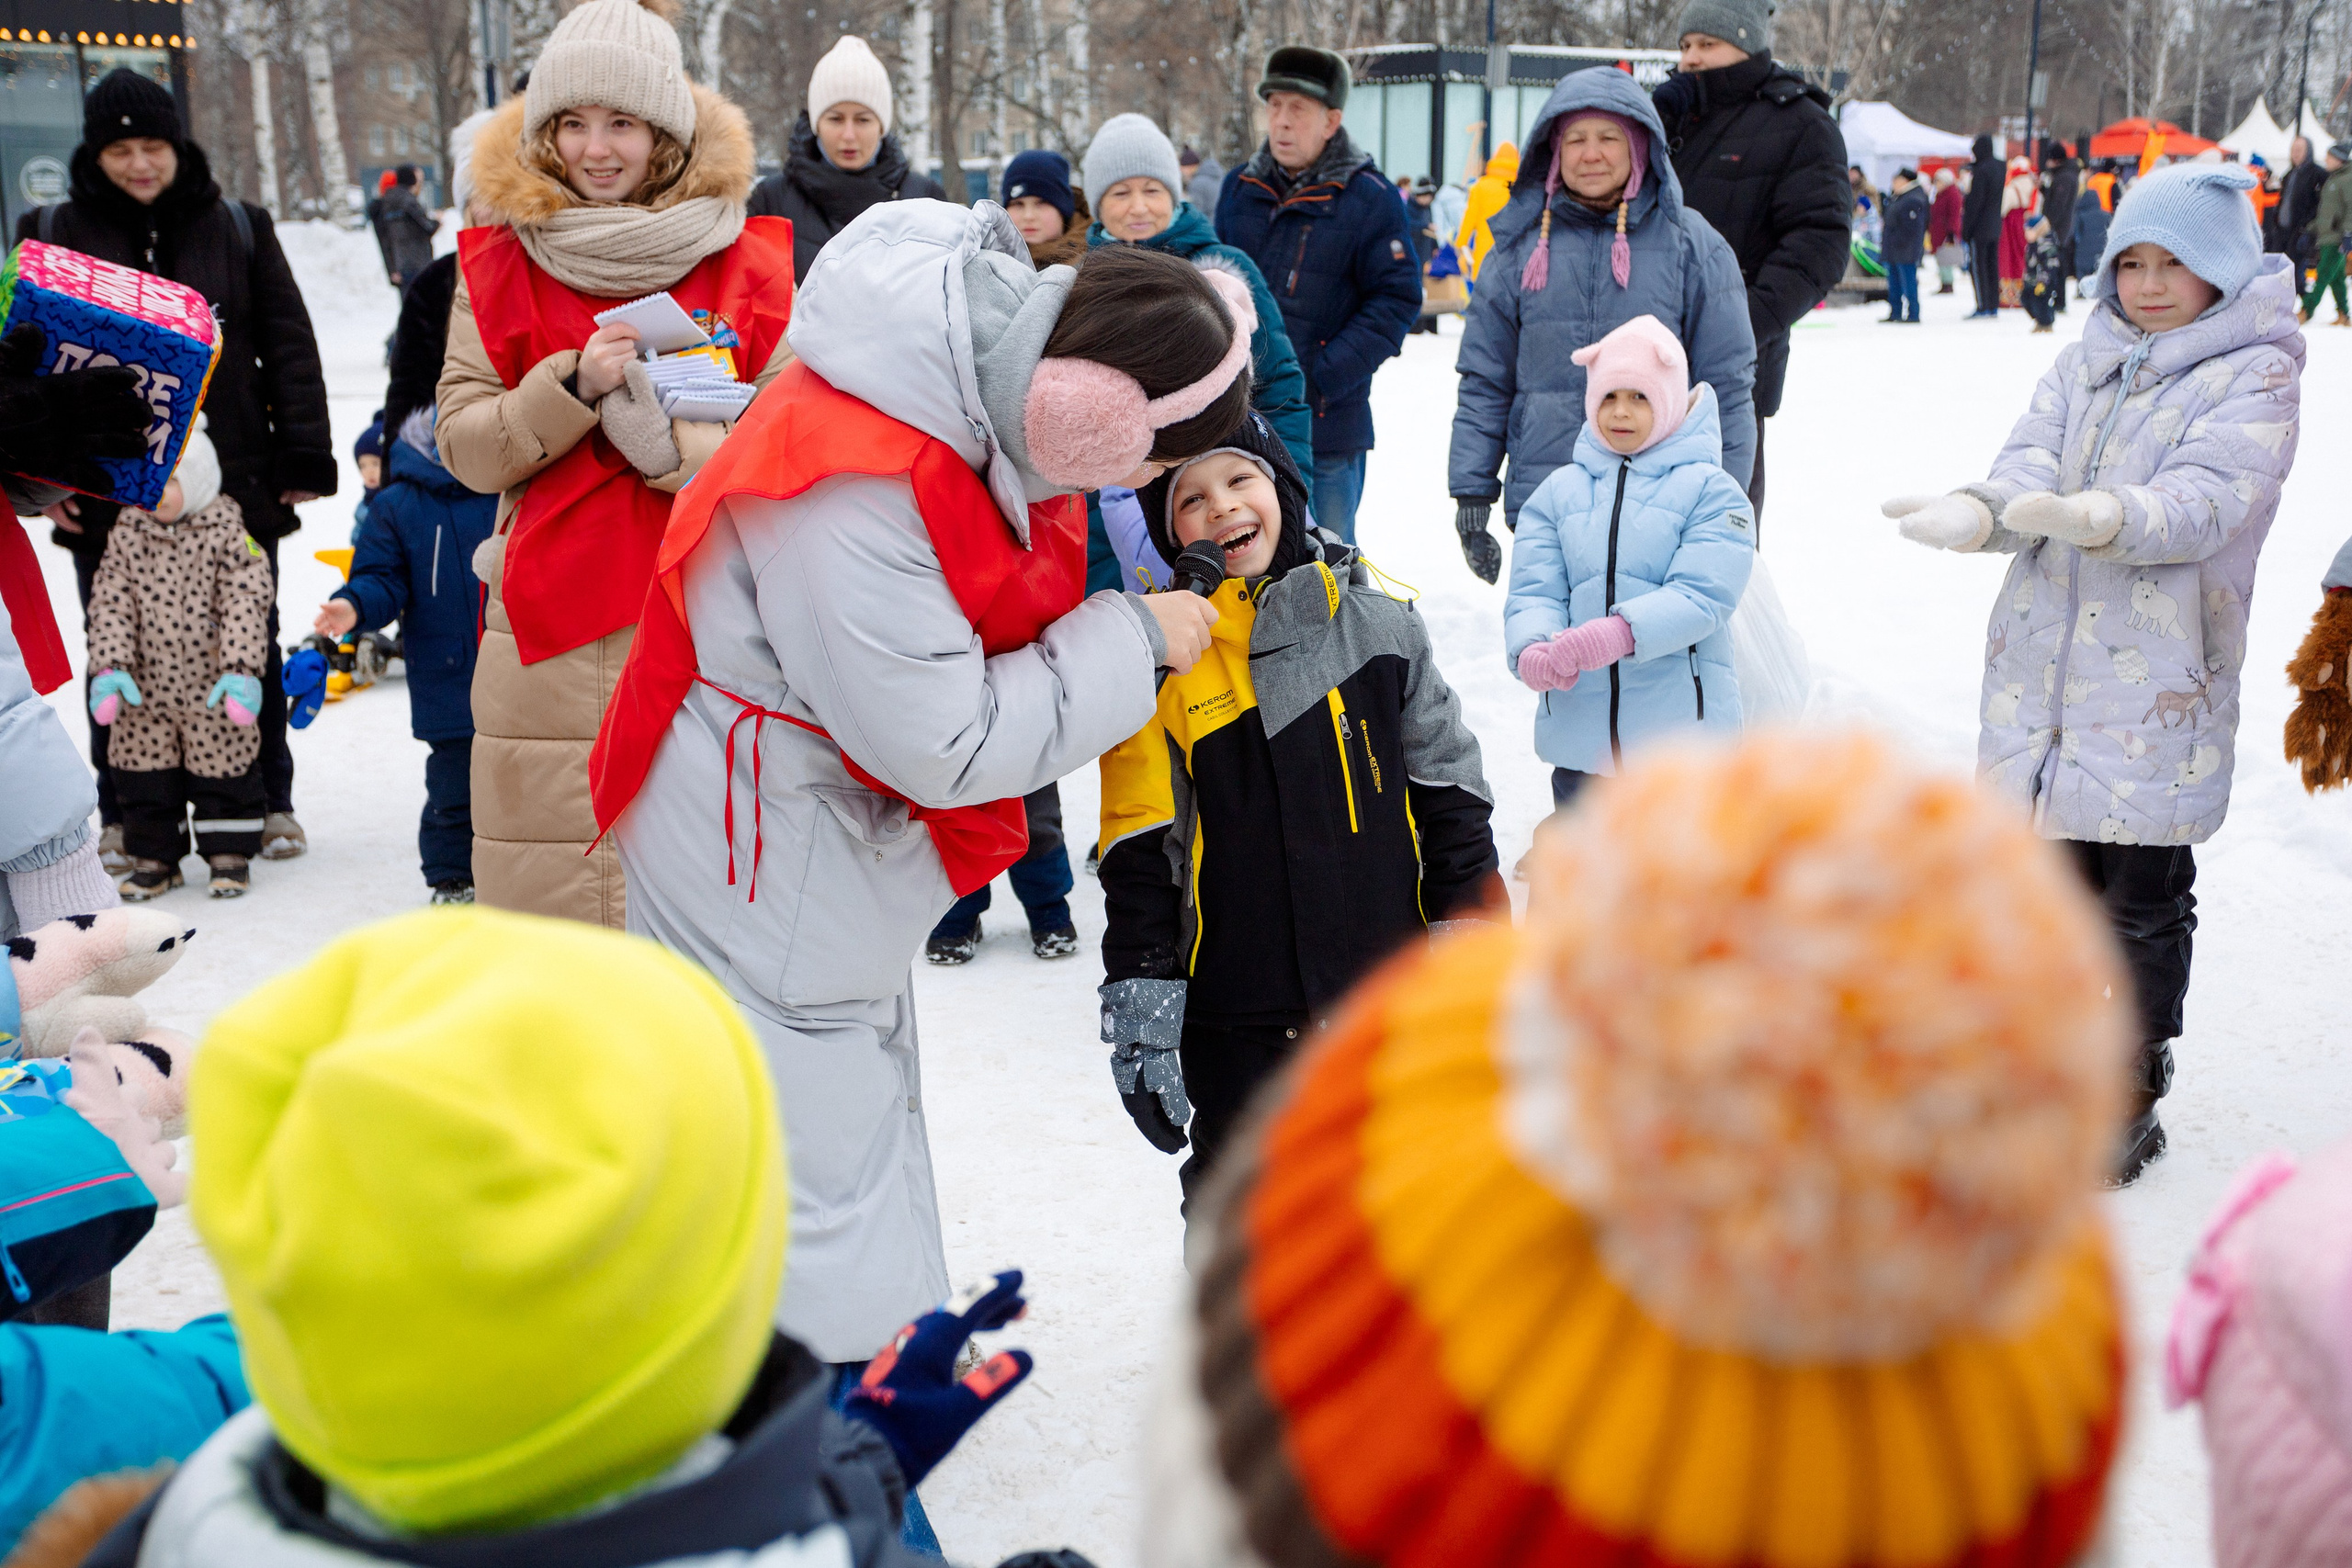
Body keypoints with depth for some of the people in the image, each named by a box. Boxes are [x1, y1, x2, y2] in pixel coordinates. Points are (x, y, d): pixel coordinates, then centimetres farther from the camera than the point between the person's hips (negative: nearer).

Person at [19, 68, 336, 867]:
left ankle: (270, 802, 21)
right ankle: (126, 820, 18)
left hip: (233, 482, 0)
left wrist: (304, 459, 0)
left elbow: (289, 348, 6)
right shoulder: (53, 234, 5)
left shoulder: (238, 228, 6)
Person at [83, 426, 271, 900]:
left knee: (222, 771, 6)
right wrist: (109, 666, -14)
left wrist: (241, 669, -24)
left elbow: (245, 605, -14)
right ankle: (154, 858, 25)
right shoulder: (127, 535, 1)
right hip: (144, 687, 3)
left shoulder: (228, 535, -9)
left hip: (212, 689, -3)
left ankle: (229, 856, 20)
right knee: (145, 773, 11)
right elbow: (110, 605, -3)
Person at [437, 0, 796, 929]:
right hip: (551, 639, 1)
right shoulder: (501, 266, 8)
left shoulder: (748, 265, 4)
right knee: (547, 892, 0)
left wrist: (668, 439, -18)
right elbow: (464, 448, 3)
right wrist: (575, 386, -13)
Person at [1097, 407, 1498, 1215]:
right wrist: (1140, 1007, -7)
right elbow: (1138, 854, -5)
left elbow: (1447, 785, 5)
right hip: (1239, 1019, -1)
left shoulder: (1372, 617, -1)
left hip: (1391, 995, 2)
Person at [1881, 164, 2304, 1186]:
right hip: (2045, 667, 5)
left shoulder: (2254, 372, -4)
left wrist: (2105, 516, -39)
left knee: (2144, 901, 4)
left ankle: (2134, 1097, 19)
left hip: (2160, 686, -5)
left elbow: (2204, 501, -19)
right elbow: (2030, 467, -1)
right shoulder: (2085, 364, 12)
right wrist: (1975, 513, -24)